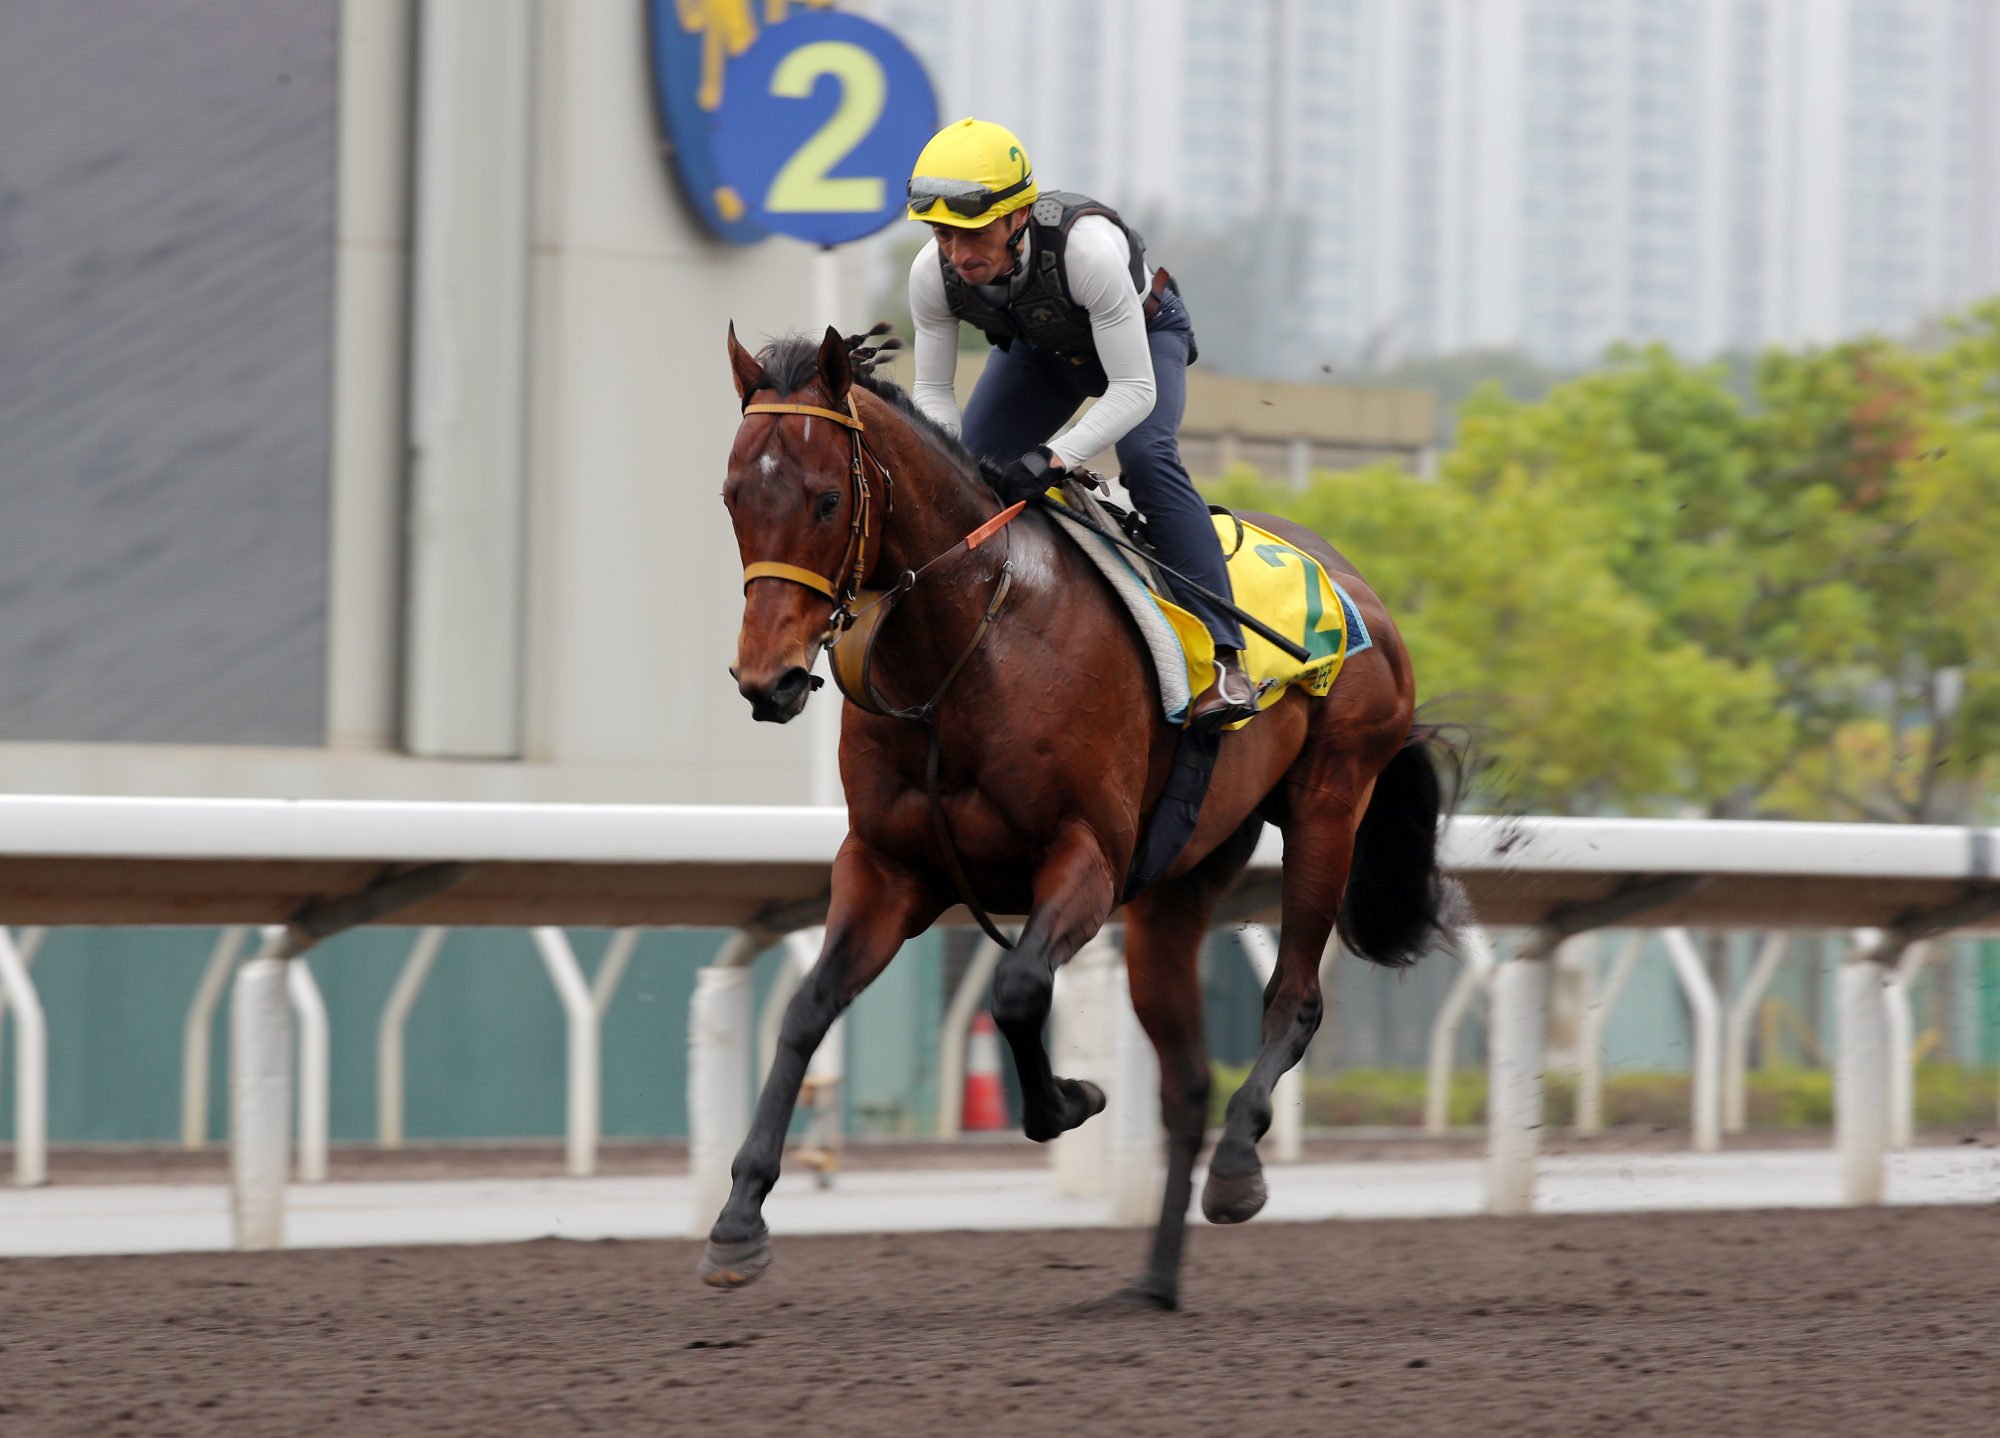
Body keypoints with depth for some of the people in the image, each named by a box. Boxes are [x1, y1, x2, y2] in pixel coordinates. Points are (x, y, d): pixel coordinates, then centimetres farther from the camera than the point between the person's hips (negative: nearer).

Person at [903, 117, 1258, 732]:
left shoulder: (1087, 246, -44)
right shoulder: (933, 273, -29)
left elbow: (1134, 390, -40)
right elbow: (933, 392, -16)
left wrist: (1052, 458, -53)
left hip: (1142, 334, -5)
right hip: (1039, 349, 5)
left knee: (1147, 461, -29)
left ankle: (1223, 658, -29)